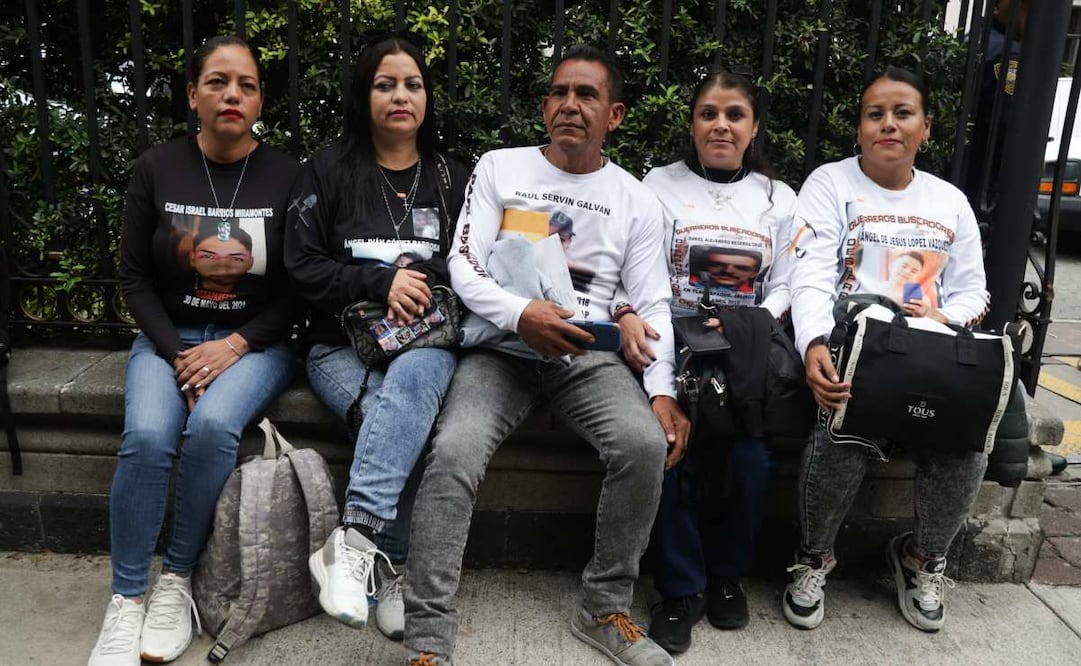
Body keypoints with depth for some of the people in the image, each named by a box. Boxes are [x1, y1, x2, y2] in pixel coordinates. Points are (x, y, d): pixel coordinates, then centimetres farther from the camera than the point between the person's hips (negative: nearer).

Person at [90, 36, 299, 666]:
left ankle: (178, 580, -8)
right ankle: (126, 598, -7)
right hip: (168, 335, 1)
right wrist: (177, 356, -10)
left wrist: (236, 345, -14)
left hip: (254, 342, -1)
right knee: (148, 437, -27)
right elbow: (134, 275, 3)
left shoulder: (287, 176, -3)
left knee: (212, 426, -31)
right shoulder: (156, 169, 1)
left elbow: (299, 286, -2)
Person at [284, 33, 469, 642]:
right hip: (344, 343, 0)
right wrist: (381, 281, -14)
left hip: (427, 341, 1)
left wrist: (417, 278, -10)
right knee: (407, 426, -33)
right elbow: (302, 266, 0)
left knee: (410, 382, -37)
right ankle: (389, 568, -24)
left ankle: (355, 543, -40)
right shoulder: (330, 168, 8)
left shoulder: (453, 178, 14)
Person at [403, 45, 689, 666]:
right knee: (454, 453, -29)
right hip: (502, 346, -1)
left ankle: (606, 610, -4)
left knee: (645, 444, -27)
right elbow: (464, 267, 0)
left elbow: (654, 305, 5)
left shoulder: (637, 200, 11)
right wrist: (521, 313, -21)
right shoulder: (498, 168, 9)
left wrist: (662, 390, -11)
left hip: (590, 354, 1)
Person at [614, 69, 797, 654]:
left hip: (746, 353, 2)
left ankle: (727, 573, 8)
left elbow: (784, 287, 8)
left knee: (751, 457, -21)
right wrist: (628, 315, -22)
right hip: (671, 343, -1)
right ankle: (682, 587, -5)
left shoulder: (778, 197, 15)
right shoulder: (660, 184, 9)